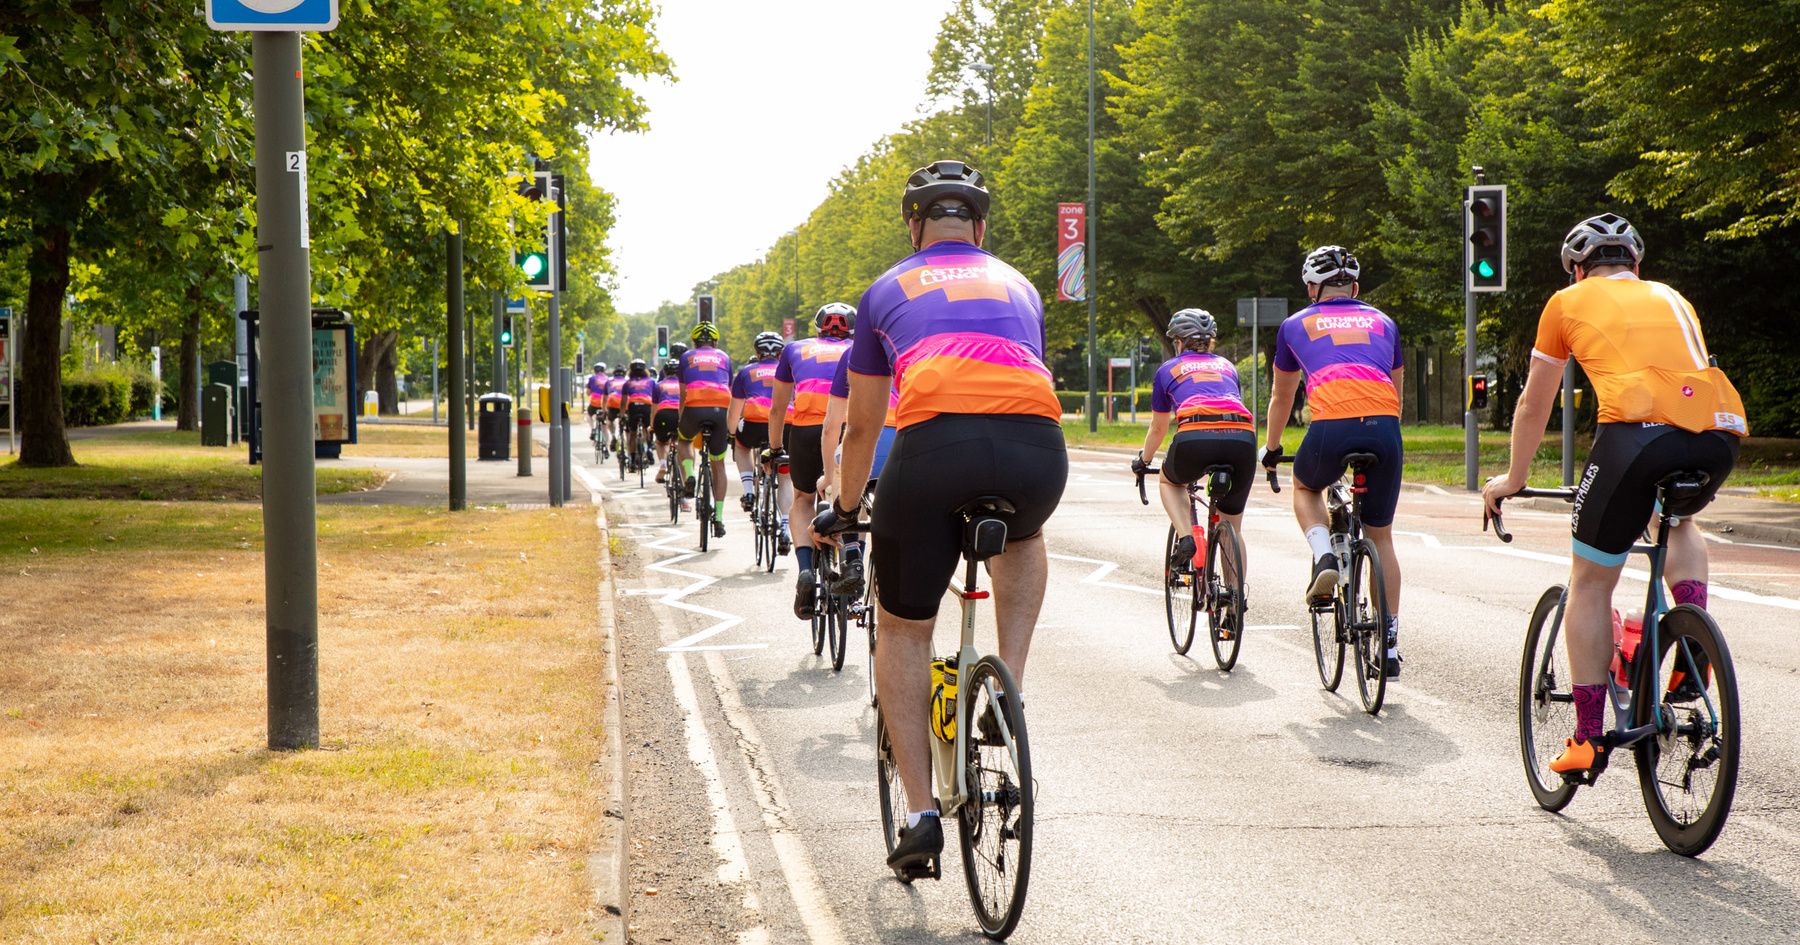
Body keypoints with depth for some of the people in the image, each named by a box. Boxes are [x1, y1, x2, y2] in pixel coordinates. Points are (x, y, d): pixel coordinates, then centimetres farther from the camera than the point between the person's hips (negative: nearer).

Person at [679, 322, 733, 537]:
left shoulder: (687, 357, 22)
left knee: (684, 440, 33)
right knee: (718, 464, 13)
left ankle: (689, 476, 6)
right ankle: (719, 518, 8)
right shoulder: (723, 357, 25)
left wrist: (680, 420, 36)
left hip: (695, 407, -1)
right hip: (720, 409, 1)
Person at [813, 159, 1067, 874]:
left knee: (903, 631, 18)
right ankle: (1009, 688, 21)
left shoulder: (889, 290, 29)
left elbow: (862, 427, 37)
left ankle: (921, 813, 11)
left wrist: (843, 508, 54)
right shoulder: (1018, 286, 33)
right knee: (1023, 541, 39)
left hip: (935, 444, -2)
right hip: (1036, 445, 2)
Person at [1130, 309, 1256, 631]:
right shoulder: (1227, 367, 33)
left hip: (1195, 436, -2)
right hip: (1242, 437, 2)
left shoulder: (1169, 369, 26)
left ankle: (1186, 539, 8)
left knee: (1169, 482, 33)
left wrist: (1143, 461, 55)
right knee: (1232, 529, 18)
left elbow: (1157, 429, 36)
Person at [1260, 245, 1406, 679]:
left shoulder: (1296, 325, 25)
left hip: (1331, 428, -2)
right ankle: (1390, 646, 18)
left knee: (1305, 488, 33)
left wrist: (1271, 449, 53)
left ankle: (1325, 556, 5)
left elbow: (1281, 397, 38)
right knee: (1380, 537, 18)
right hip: (1384, 430, 2)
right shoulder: (1381, 322, 30)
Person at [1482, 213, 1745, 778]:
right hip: (1720, 434, 4)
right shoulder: (1670, 298, 33)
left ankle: (1588, 738, 12)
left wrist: (1513, 479, 45)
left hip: (1638, 430, -4)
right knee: (1678, 519, 37)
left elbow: (1534, 406, 30)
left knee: (1590, 583, 13)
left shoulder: (1569, 302, 23)